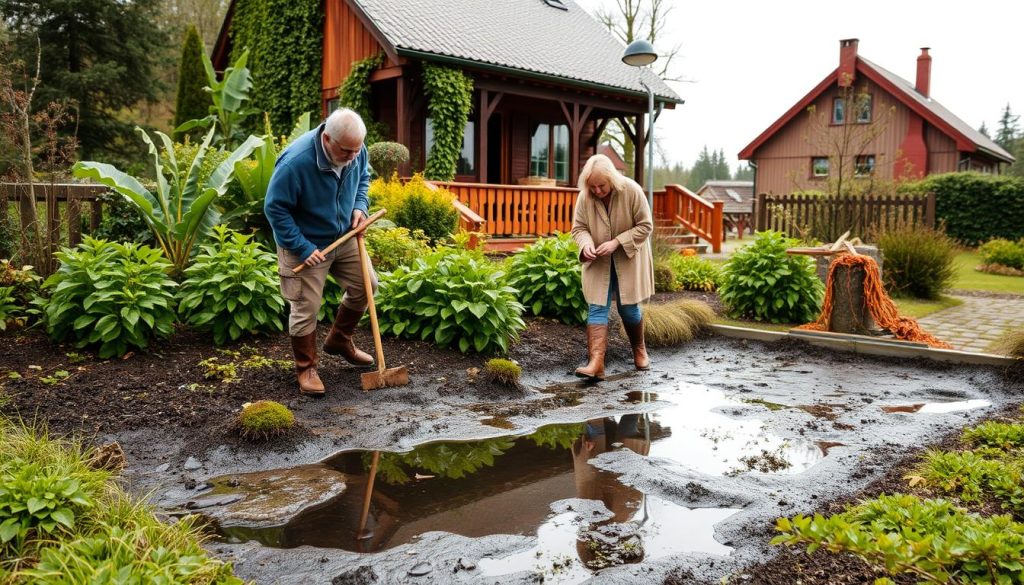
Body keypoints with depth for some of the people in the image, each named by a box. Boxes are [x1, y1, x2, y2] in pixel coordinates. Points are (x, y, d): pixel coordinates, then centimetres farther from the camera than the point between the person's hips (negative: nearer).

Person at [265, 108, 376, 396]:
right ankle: (306, 368, 18)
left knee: (366, 285, 13)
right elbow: (275, 208, -24)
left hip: (344, 238, 7)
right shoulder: (295, 162, -32)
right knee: (305, 308, -1)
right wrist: (302, 248, -25)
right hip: (306, 245, -6)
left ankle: (339, 340, 34)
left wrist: (360, 206, -9)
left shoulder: (356, 151, -13)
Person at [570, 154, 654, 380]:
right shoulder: (584, 197, -13)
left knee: (628, 308, 4)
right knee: (597, 308, -6)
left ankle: (639, 350, 31)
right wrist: (586, 243, -25)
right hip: (598, 262, 2)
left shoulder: (632, 191, -19)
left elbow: (645, 226, -14)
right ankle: (596, 363, -10)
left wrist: (616, 242, -24)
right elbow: (579, 228, -2)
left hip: (628, 259, -2)